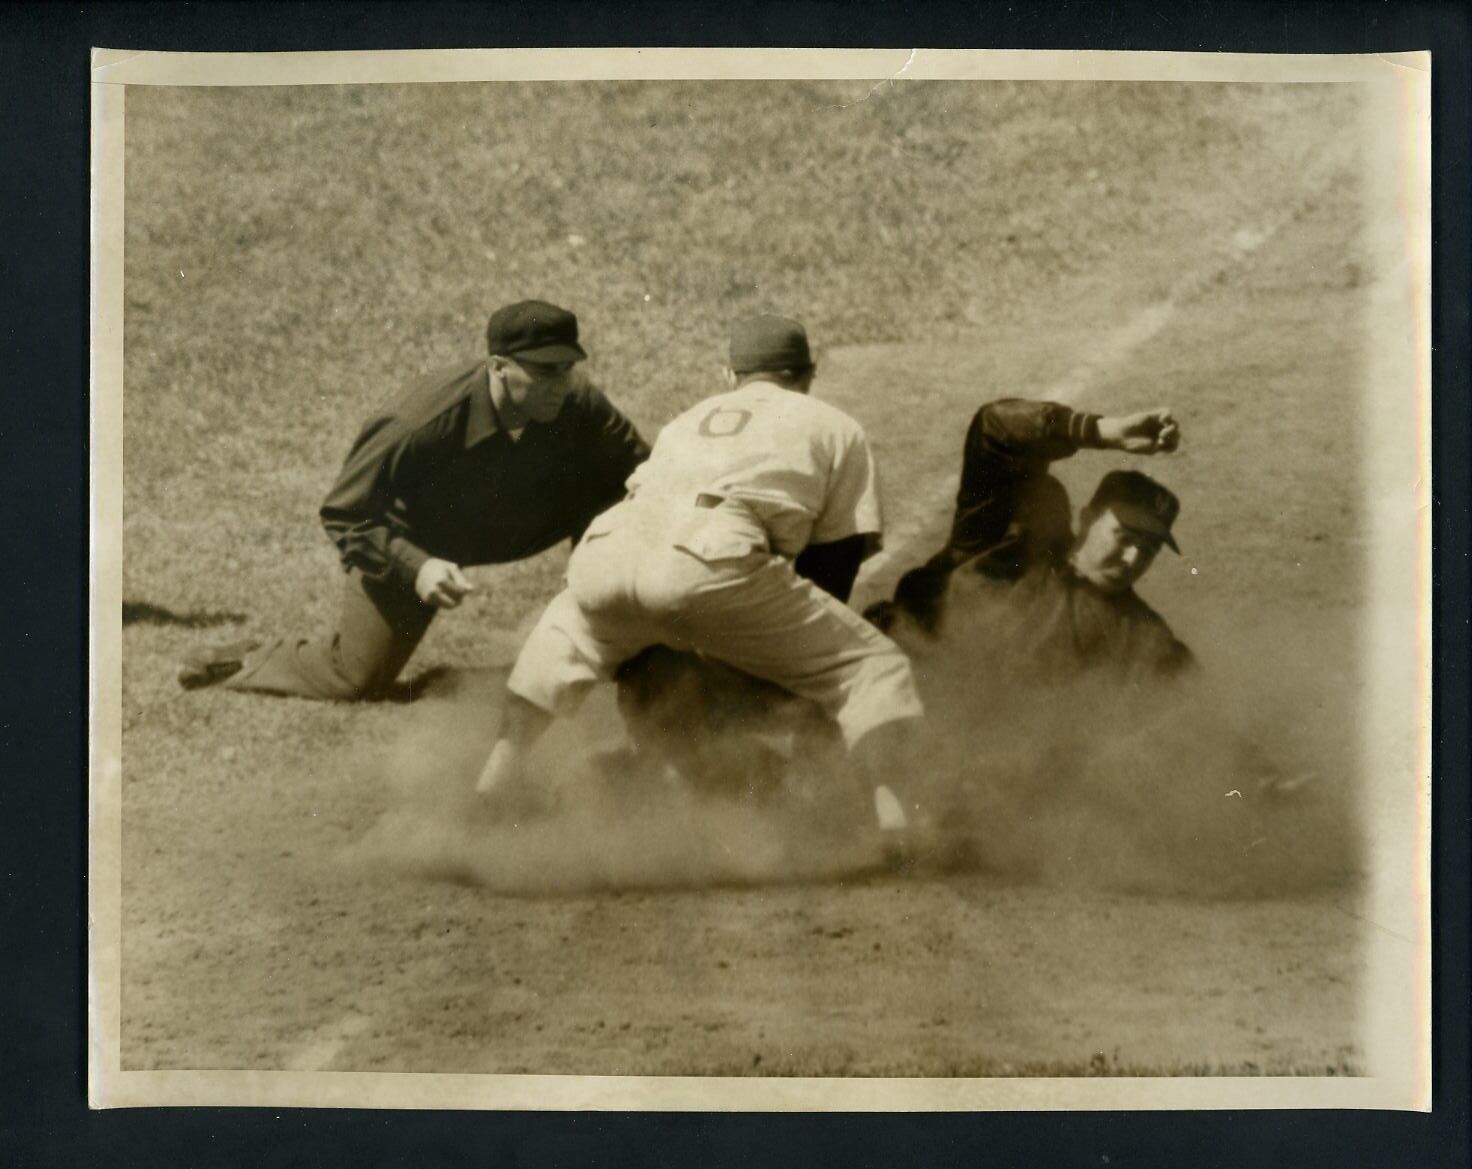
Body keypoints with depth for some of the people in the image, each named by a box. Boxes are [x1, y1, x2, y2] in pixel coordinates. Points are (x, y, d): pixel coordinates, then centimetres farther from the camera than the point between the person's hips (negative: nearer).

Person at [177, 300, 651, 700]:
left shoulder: (580, 406, -30)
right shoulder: (421, 426, -40)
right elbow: (344, 515, -27)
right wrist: (414, 567, -40)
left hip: (505, 531, 4)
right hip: (408, 541, -4)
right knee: (356, 678, -1)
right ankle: (248, 661, 26)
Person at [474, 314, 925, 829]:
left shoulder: (688, 419, 39)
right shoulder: (837, 429, 27)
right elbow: (838, 554, 23)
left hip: (609, 550, 5)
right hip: (710, 566, -5)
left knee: (568, 624, 39)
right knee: (872, 665, 4)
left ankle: (502, 768, 35)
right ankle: (886, 806, -17)